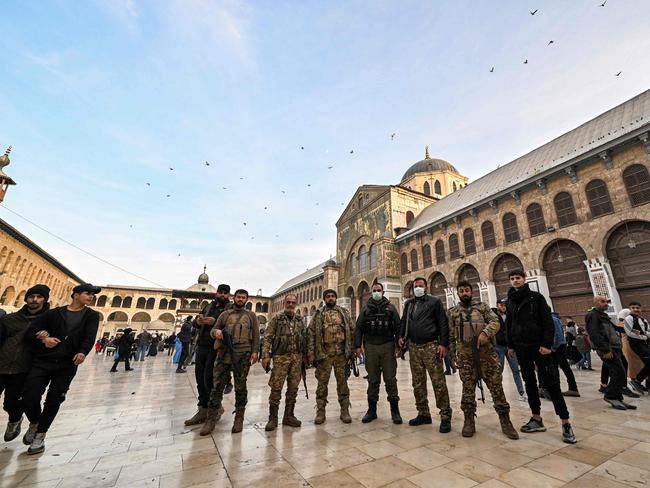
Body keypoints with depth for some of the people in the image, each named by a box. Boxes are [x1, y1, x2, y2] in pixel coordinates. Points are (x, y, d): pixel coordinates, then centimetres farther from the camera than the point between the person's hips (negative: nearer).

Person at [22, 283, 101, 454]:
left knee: (54, 401, 4)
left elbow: (90, 337, -9)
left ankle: (40, 435, 26)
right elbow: (29, 333, 8)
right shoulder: (54, 313, 7)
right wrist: (42, 340, -13)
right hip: (43, 361, 0)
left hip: (67, 365, 0)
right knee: (29, 396, -5)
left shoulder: (91, 316, 5)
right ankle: (34, 423, 27)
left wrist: (83, 352, -28)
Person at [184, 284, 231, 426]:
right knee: (200, 377, 9)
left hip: (216, 347, -6)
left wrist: (215, 321, -25)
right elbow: (195, 323, 19)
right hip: (202, 346, 6)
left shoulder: (231, 308, -2)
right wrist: (198, 322, -4)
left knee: (209, 379, -6)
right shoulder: (208, 306, 18)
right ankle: (203, 410, 23)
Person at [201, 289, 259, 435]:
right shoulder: (225, 314, 13)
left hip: (243, 355, -1)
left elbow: (256, 335, 4)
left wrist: (255, 352, -7)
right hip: (224, 354, 2)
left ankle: (239, 419, 21)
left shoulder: (251, 315, 9)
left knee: (240, 388, 7)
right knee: (217, 386, 3)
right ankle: (211, 419, 17)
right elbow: (213, 330, 11)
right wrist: (216, 331, -13)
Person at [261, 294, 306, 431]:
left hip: (297, 357, 4)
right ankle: (273, 418, 13)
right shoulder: (277, 318, -1)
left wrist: (305, 356, 9)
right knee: (276, 387, 0)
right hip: (281, 357, -4)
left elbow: (304, 339, 13)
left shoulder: (300, 320, 10)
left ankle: (289, 416, 23)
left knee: (293, 388, 9)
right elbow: (267, 337, -5)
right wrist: (265, 355, -13)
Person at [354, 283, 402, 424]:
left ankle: (395, 410, 15)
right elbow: (358, 328, 6)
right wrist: (358, 345, -3)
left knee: (390, 378, 3)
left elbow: (398, 327, 2)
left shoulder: (390, 307, 6)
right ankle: (372, 410, 20)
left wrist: (398, 345, -6)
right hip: (370, 346, 1)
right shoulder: (366, 308, 9)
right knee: (372, 379, 9)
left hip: (388, 346, -1)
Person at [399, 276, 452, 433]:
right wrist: (402, 336, 5)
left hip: (431, 346, -5)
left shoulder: (434, 302, 2)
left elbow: (443, 323, -4)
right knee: (418, 383, 9)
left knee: (438, 382, -4)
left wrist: (443, 344, -12)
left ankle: (445, 416, 8)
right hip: (413, 347, 5)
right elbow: (404, 322, 21)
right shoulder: (408, 304, 15)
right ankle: (423, 414, 21)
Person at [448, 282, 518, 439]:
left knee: (496, 387, 4)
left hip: (486, 352, 0)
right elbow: (451, 336, 10)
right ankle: (469, 421, 18)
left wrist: (486, 332, -21)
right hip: (465, 356, 0)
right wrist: (453, 355, 6)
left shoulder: (482, 306, 10)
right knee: (468, 389, 7)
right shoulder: (452, 312, 9)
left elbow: (495, 321, -2)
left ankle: (505, 421, 19)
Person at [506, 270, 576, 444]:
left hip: (539, 345, -4)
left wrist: (547, 344, -15)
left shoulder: (536, 297, -3)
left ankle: (566, 423, 8)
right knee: (529, 383, 10)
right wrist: (510, 345, 11)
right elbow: (509, 325, 14)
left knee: (551, 383, -4)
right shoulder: (510, 301, 9)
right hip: (521, 347, 4)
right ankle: (537, 419, 19)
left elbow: (548, 322, -7)